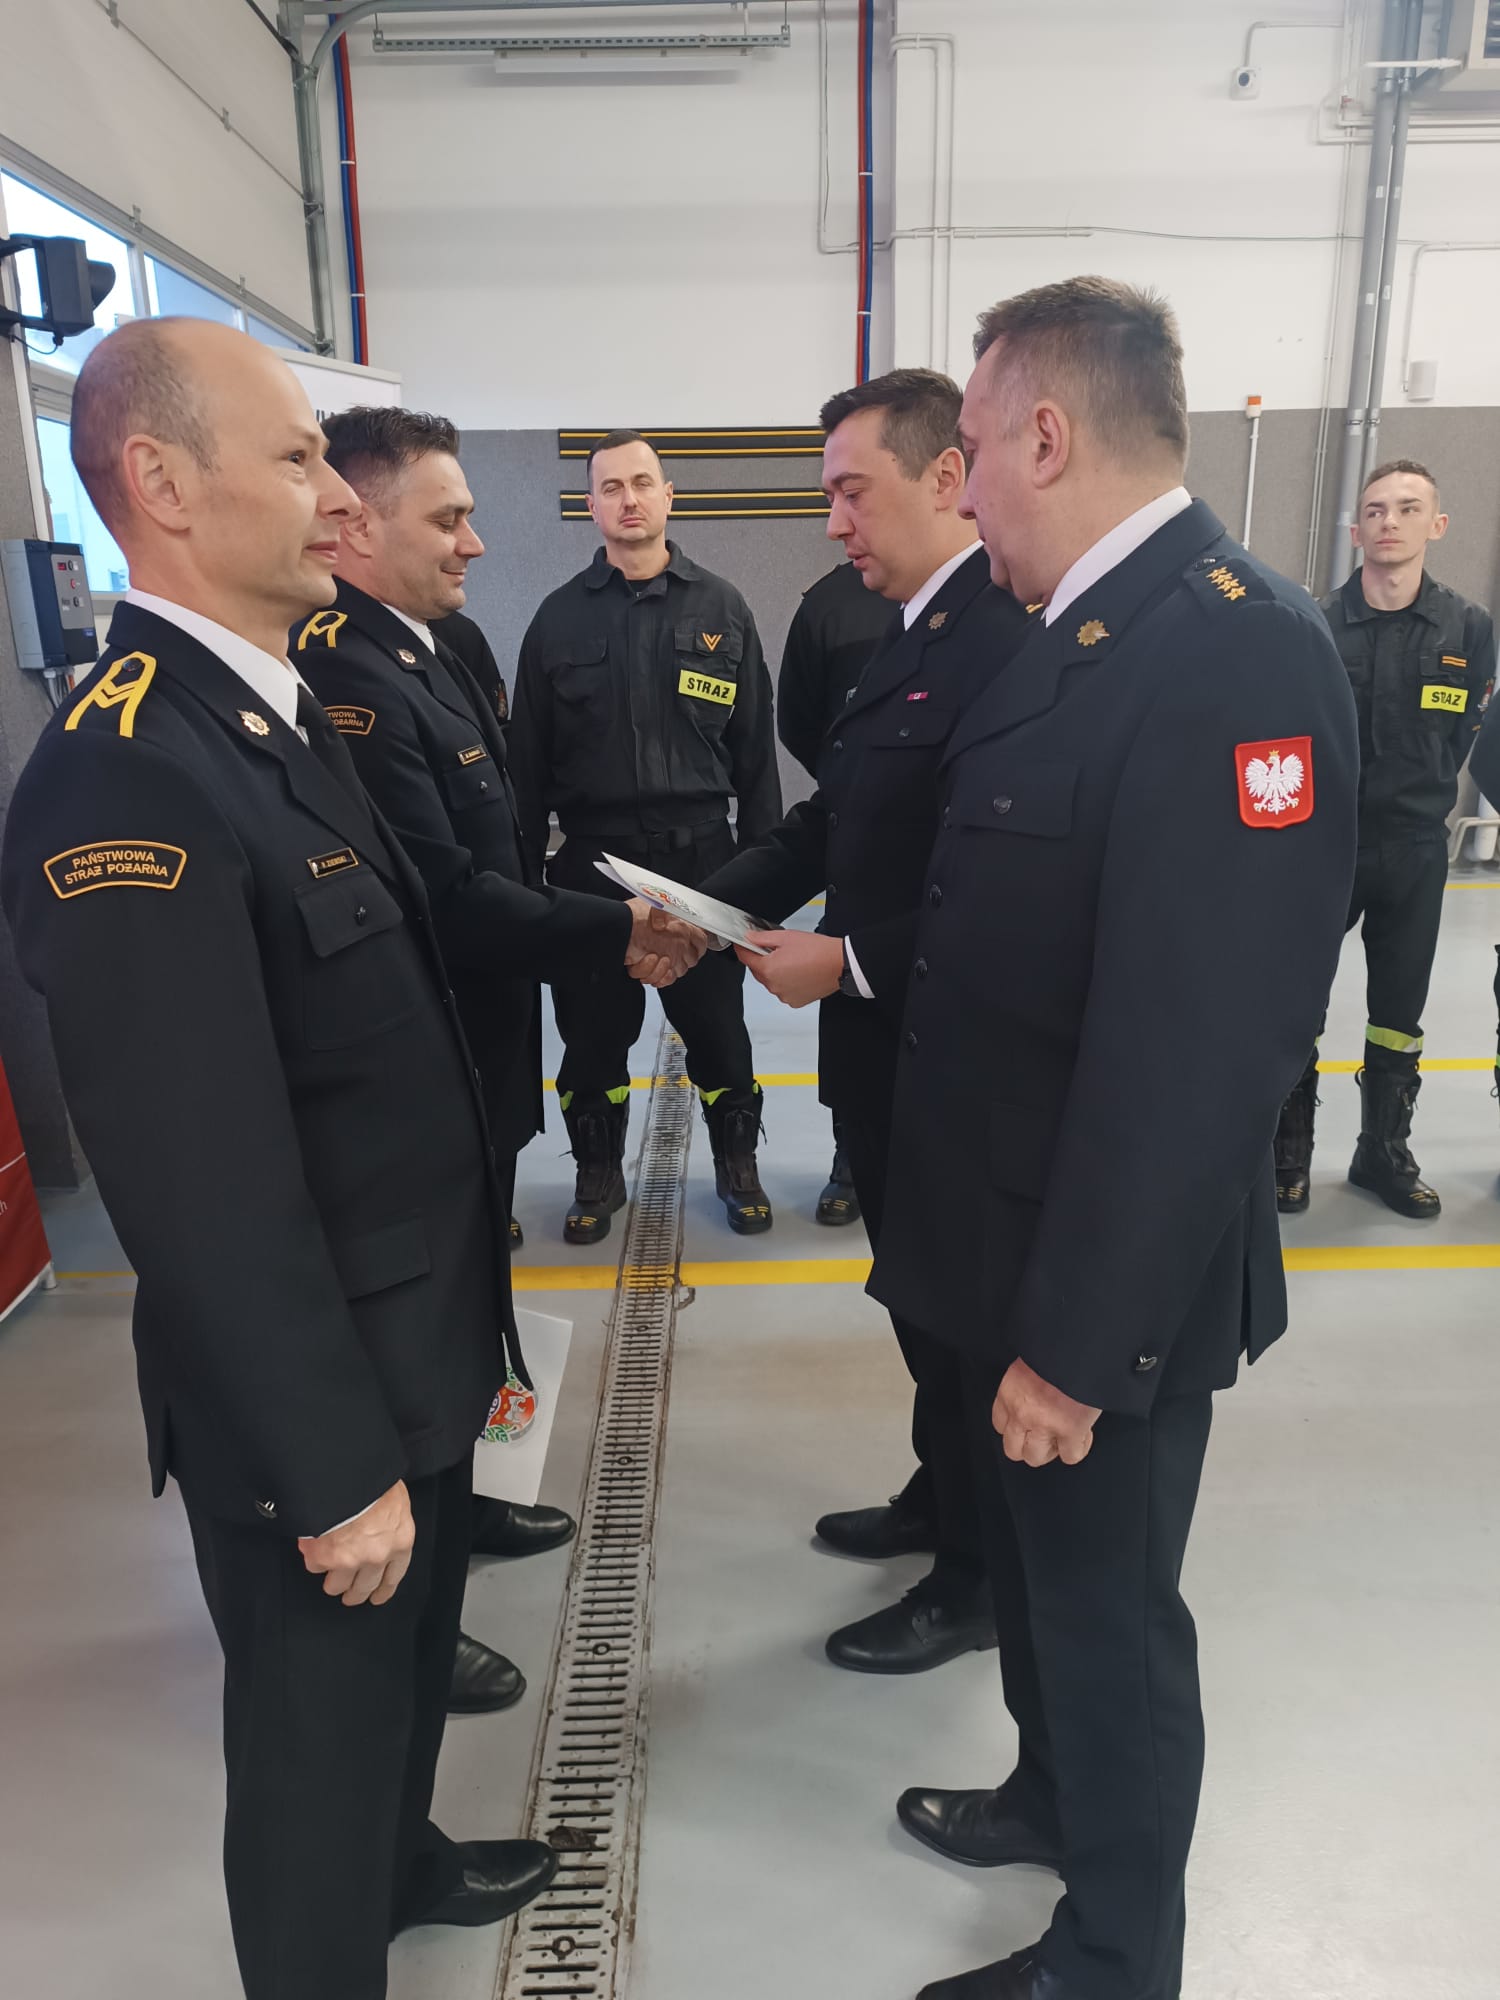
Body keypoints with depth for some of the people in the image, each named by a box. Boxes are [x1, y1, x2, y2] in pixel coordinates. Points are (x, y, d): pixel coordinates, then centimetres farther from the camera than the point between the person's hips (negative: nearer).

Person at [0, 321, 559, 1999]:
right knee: (321, 1728, 17)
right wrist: (334, 1472, -19)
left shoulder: (284, 713, 5)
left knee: (409, 1656, 31)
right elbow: (207, 1199, -26)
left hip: (416, 1350, 10)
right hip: (313, 1404, -9)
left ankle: (404, 1862, 59)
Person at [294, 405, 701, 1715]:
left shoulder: (424, 652, 8)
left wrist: (607, 920, 3)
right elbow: (447, 896, -28)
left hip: (472, 1065, 9)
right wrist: (615, 936, -23)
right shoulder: (346, 678, -23)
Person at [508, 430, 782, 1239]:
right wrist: (524, 863, 3)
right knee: (594, 1027, 9)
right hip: (591, 858, 1)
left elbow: (754, 746, 4)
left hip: (700, 853, 0)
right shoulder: (560, 616, 5)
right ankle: (598, 1171, 28)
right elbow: (528, 754, 6)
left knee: (716, 1021, 7)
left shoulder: (722, 609, 4)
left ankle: (736, 1162, 27)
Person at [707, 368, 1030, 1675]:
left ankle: (977, 1582, 31)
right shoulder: (909, 642, 10)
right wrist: (714, 906, 0)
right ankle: (943, 1498, 46)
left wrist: (845, 962, -21)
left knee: (962, 1313, 9)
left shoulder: (1009, 645, -21)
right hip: (884, 1045, 9)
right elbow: (831, 820, 11)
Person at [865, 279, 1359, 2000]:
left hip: (1101, 1285, -9)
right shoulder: (1083, 630, 6)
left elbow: (1201, 1049, -28)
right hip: (1016, 1240, 9)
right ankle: (1054, 1801, 55)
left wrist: (1075, 1338, -23)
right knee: (1032, 1569, 28)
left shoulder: (1237, 650, -25)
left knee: (1107, 1611, 14)